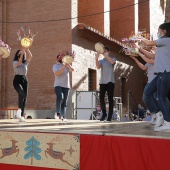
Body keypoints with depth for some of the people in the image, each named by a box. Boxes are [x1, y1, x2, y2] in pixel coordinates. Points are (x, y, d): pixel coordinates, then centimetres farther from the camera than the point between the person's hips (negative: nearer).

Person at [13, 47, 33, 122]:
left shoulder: (25, 62, 15)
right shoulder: (15, 62, 4)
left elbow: (30, 56, -1)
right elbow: (19, 63, -18)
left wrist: (26, 49, -8)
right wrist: (21, 53, -22)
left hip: (24, 80, 5)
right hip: (17, 80, -5)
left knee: (25, 97, -4)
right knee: (22, 94, -30)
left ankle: (21, 116, -1)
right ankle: (19, 110, -15)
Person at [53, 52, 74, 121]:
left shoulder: (66, 65, 18)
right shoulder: (55, 65, 6)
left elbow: (72, 69, -1)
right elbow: (57, 73, -12)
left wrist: (68, 64, -16)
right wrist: (64, 67, -19)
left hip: (66, 86, 4)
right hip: (58, 85, -4)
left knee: (64, 102, 0)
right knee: (60, 97, -27)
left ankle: (63, 116, 1)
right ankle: (57, 113, -12)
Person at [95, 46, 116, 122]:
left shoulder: (113, 59, 9)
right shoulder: (101, 61, 14)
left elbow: (112, 62, -17)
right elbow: (98, 67, -8)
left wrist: (105, 55, -24)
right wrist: (96, 58, -22)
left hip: (110, 82, -2)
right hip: (102, 82, 2)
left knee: (110, 99, -2)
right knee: (101, 98, -5)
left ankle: (110, 116, 2)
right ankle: (104, 114, 13)